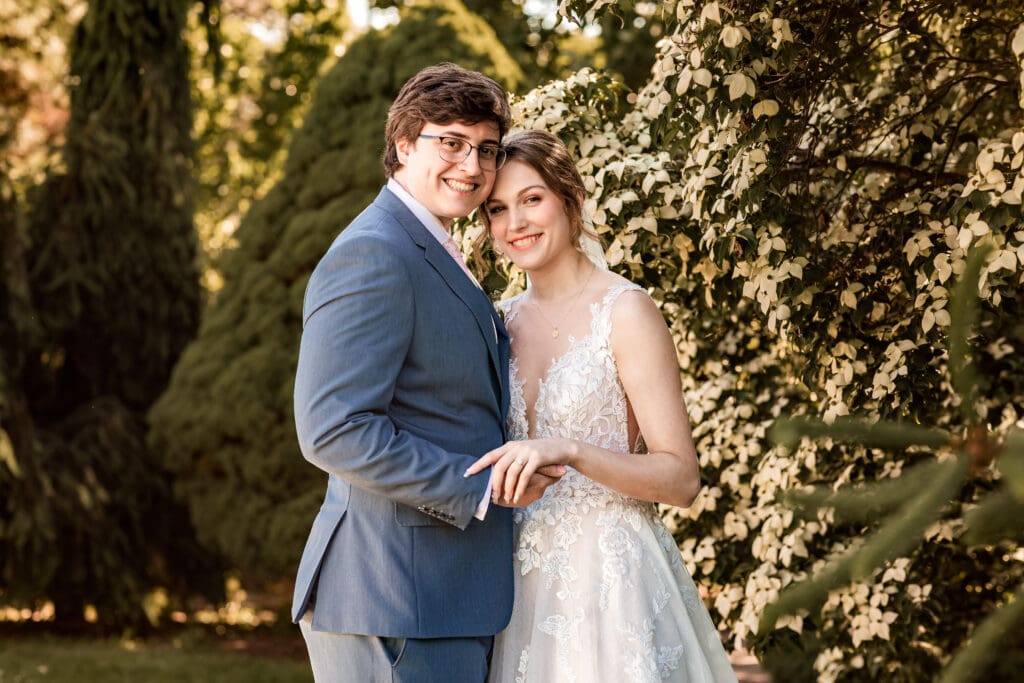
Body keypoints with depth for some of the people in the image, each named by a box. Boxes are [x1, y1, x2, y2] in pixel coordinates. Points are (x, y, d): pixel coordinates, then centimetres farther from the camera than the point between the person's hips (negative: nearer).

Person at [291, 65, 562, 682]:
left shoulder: (437, 260, 19)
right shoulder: (373, 255, -14)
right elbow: (335, 431, -22)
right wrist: (479, 486, -18)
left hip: (452, 602, 10)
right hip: (395, 607, -10)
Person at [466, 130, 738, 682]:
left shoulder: (625, 311, -9)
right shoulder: (502, 321, 9)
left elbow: (681, 478, -14)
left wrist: (569, 452, -26)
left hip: (613, 577, -5)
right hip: (527, 581, 6)